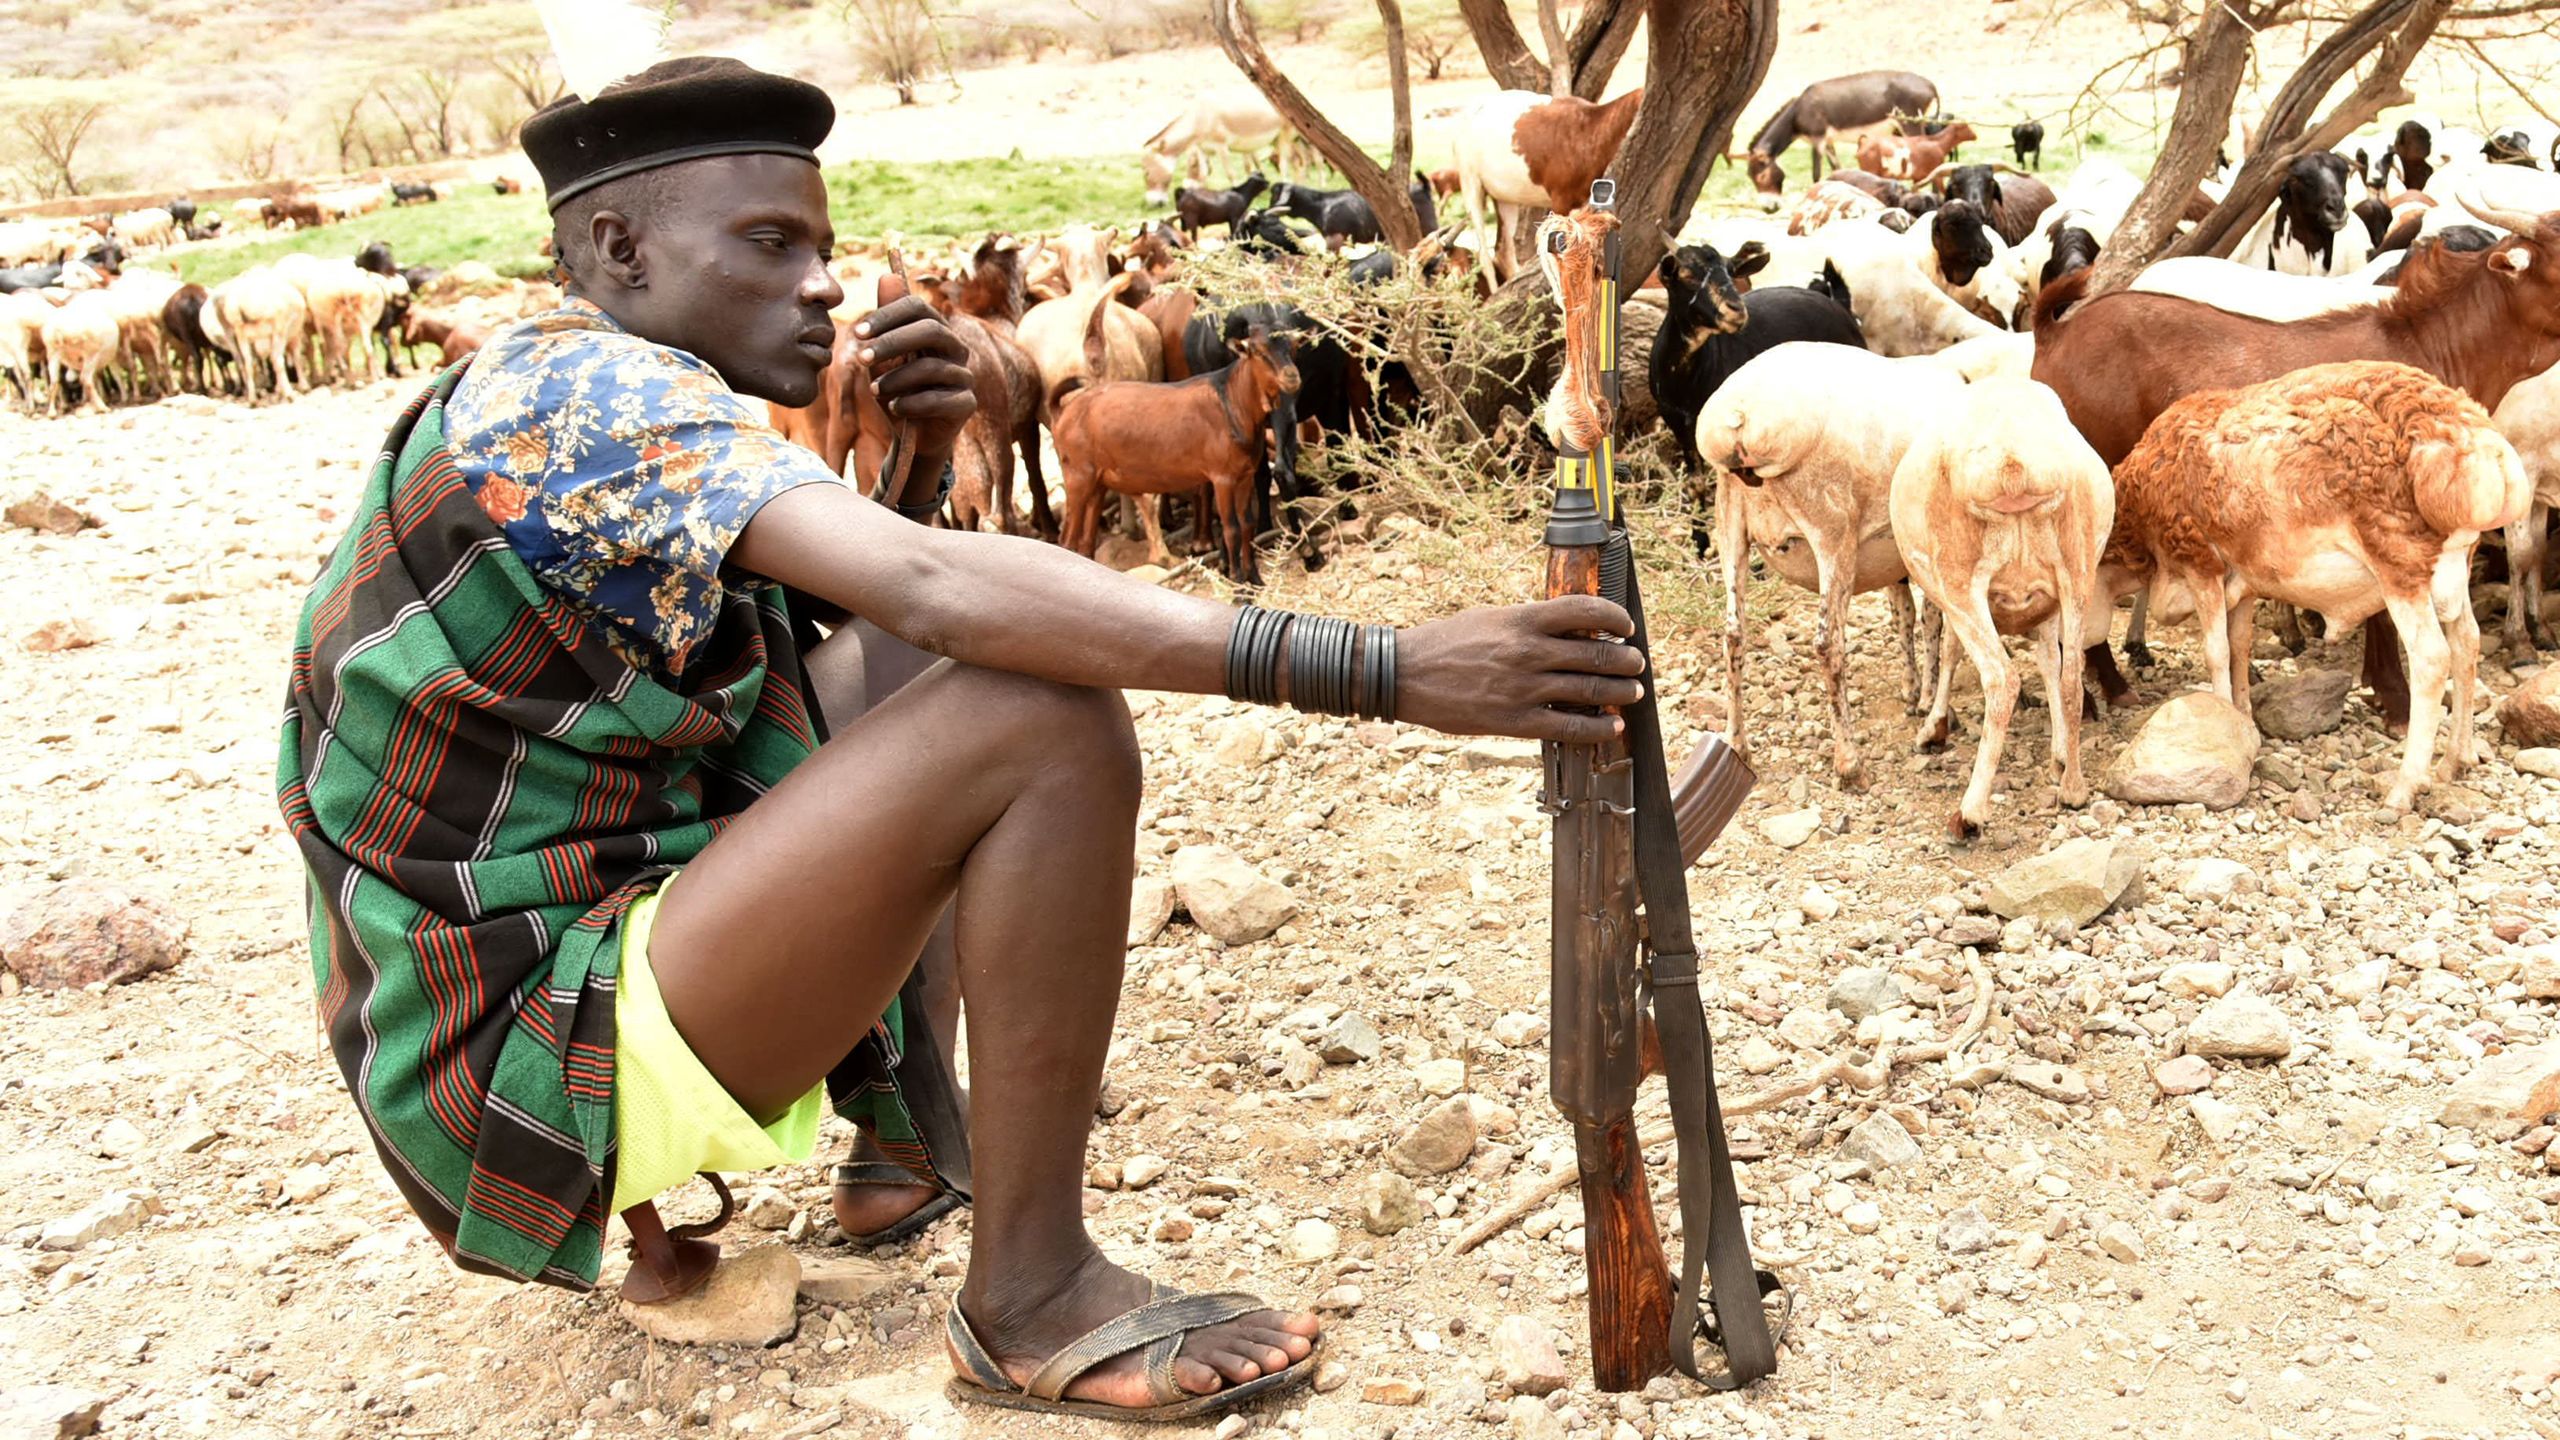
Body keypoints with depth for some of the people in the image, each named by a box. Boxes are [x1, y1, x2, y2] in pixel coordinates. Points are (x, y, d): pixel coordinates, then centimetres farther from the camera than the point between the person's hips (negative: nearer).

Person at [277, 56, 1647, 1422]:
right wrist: (1381, 669, -37)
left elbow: (866, 613, 17)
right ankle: (1031, 1299, -12)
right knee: (1047, 716, -23)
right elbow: (935, 588, -34)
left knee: (884, 674, 17)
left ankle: (908, 1140, 15)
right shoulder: (598, 396, -19)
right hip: (522, 1072, -10)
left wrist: (918, 451, -3)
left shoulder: (546, 398, 12)